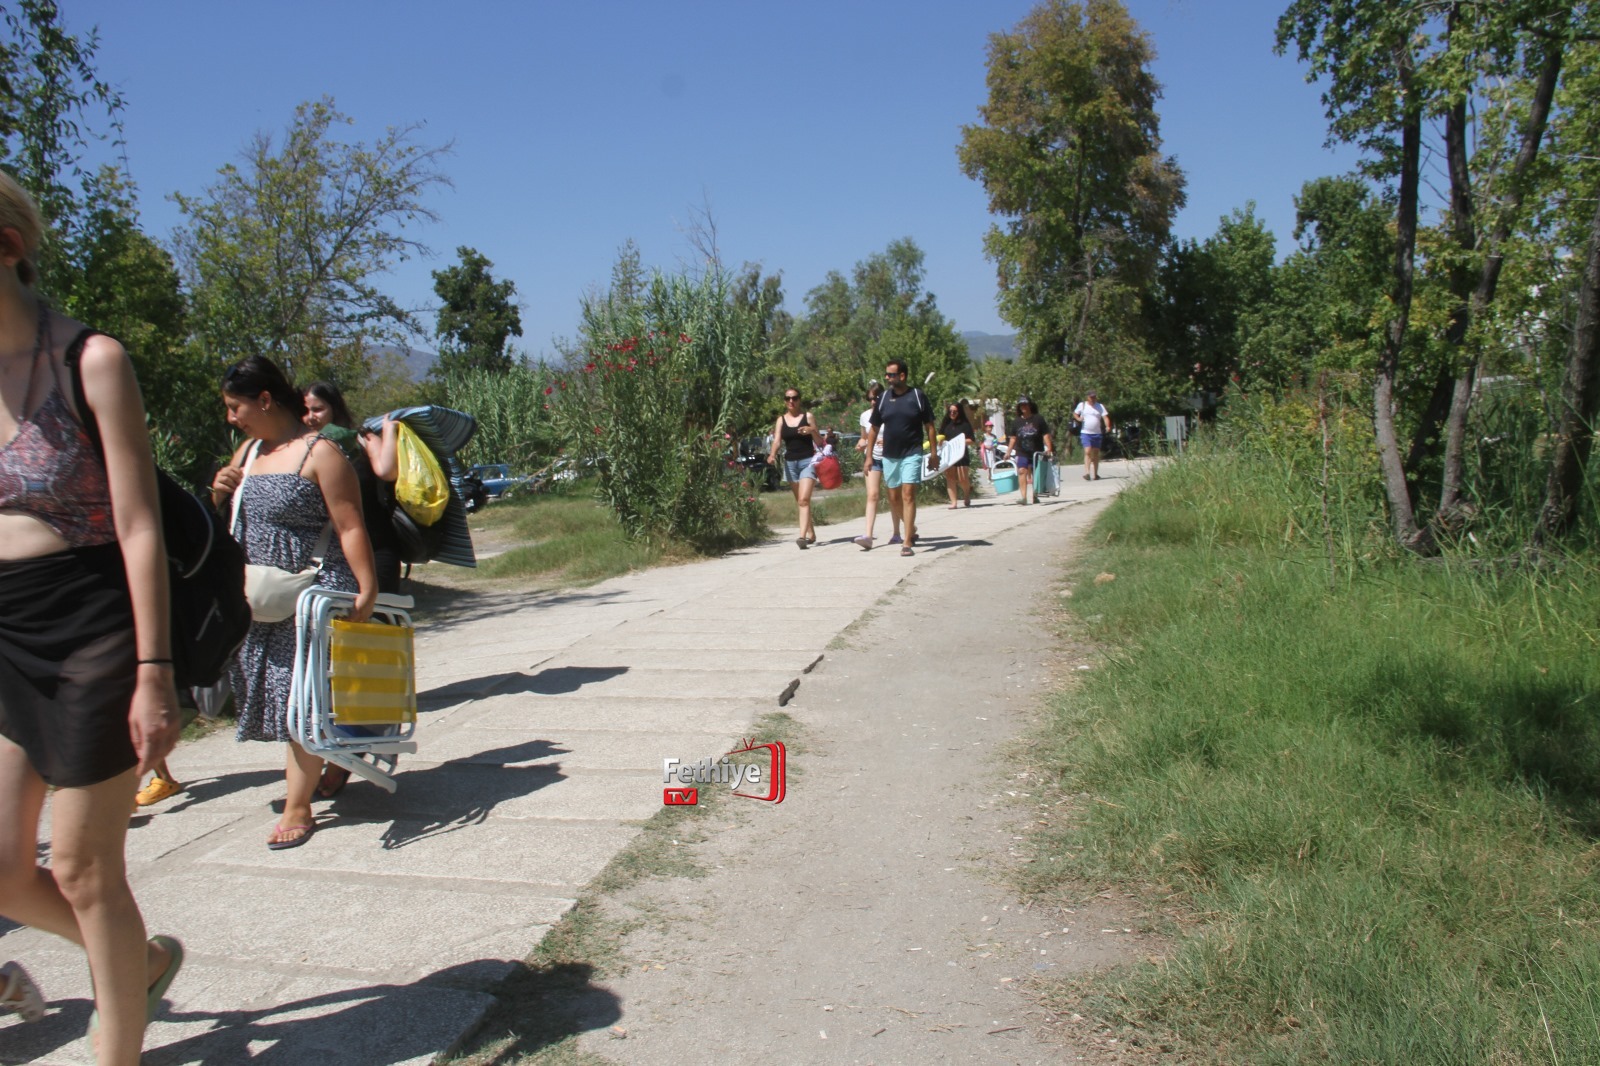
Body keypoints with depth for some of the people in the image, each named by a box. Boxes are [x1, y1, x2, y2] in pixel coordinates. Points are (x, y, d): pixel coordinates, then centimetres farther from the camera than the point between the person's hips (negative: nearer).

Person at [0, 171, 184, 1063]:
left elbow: (139, 528, -13)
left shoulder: (89, 360, -10)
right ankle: (146, 962, 37)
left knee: (84, 870, 5)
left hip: (89, 632, -6)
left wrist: (155, 672, -16)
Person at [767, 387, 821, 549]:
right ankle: (811, 534, 23)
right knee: (800, 501, 11)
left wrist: (812, 431, -18)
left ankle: (802, 536, -25)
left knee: (804, 500, -17)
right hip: (790, 463, 4)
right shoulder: (781, 420, 9)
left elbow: (819, 441, 3)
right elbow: (777, 440, -3)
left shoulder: (808, 416, 1)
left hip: (808, 461, -4)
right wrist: (773, 454, -22)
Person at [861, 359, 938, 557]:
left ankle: (907, 542, -10)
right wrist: (869, 456, 6)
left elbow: (929, 427, 1)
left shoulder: (917, 396, -3)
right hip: (889, 456, 4)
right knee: (893, 498, 10)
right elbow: (874, 429, 10)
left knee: (908, 495, -12)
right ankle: (911, 528, 35)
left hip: (912, 454, -4)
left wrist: (934, 453, -2)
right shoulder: (883, 399, 5)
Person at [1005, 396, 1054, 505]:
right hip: (1021, 452, 1)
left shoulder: (1038, 419, 2)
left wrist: (1049, 448, -10)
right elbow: (1013, 438, 14)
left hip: (1036, 452, -1)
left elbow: (1045, 434, -1)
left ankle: (1035, 496, 24)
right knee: (1022, 471, -17)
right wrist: (1008, 452, 8)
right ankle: (1024, 497, -22)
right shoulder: (1017, 422, 10)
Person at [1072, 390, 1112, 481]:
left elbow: (1105, 417, -4)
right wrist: (1078, 419, -7)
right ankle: (1087, 473, -24)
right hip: (1085, 433, -3)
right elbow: (1075, 413, 16)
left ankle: (1095, 474, 16)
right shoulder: (1082, 405, 5)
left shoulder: (1100, 406, 6)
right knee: (1088, 452, -17)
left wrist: (1107, 426, -23)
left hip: (1097, 433, 3)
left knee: (1096, 454, 8)